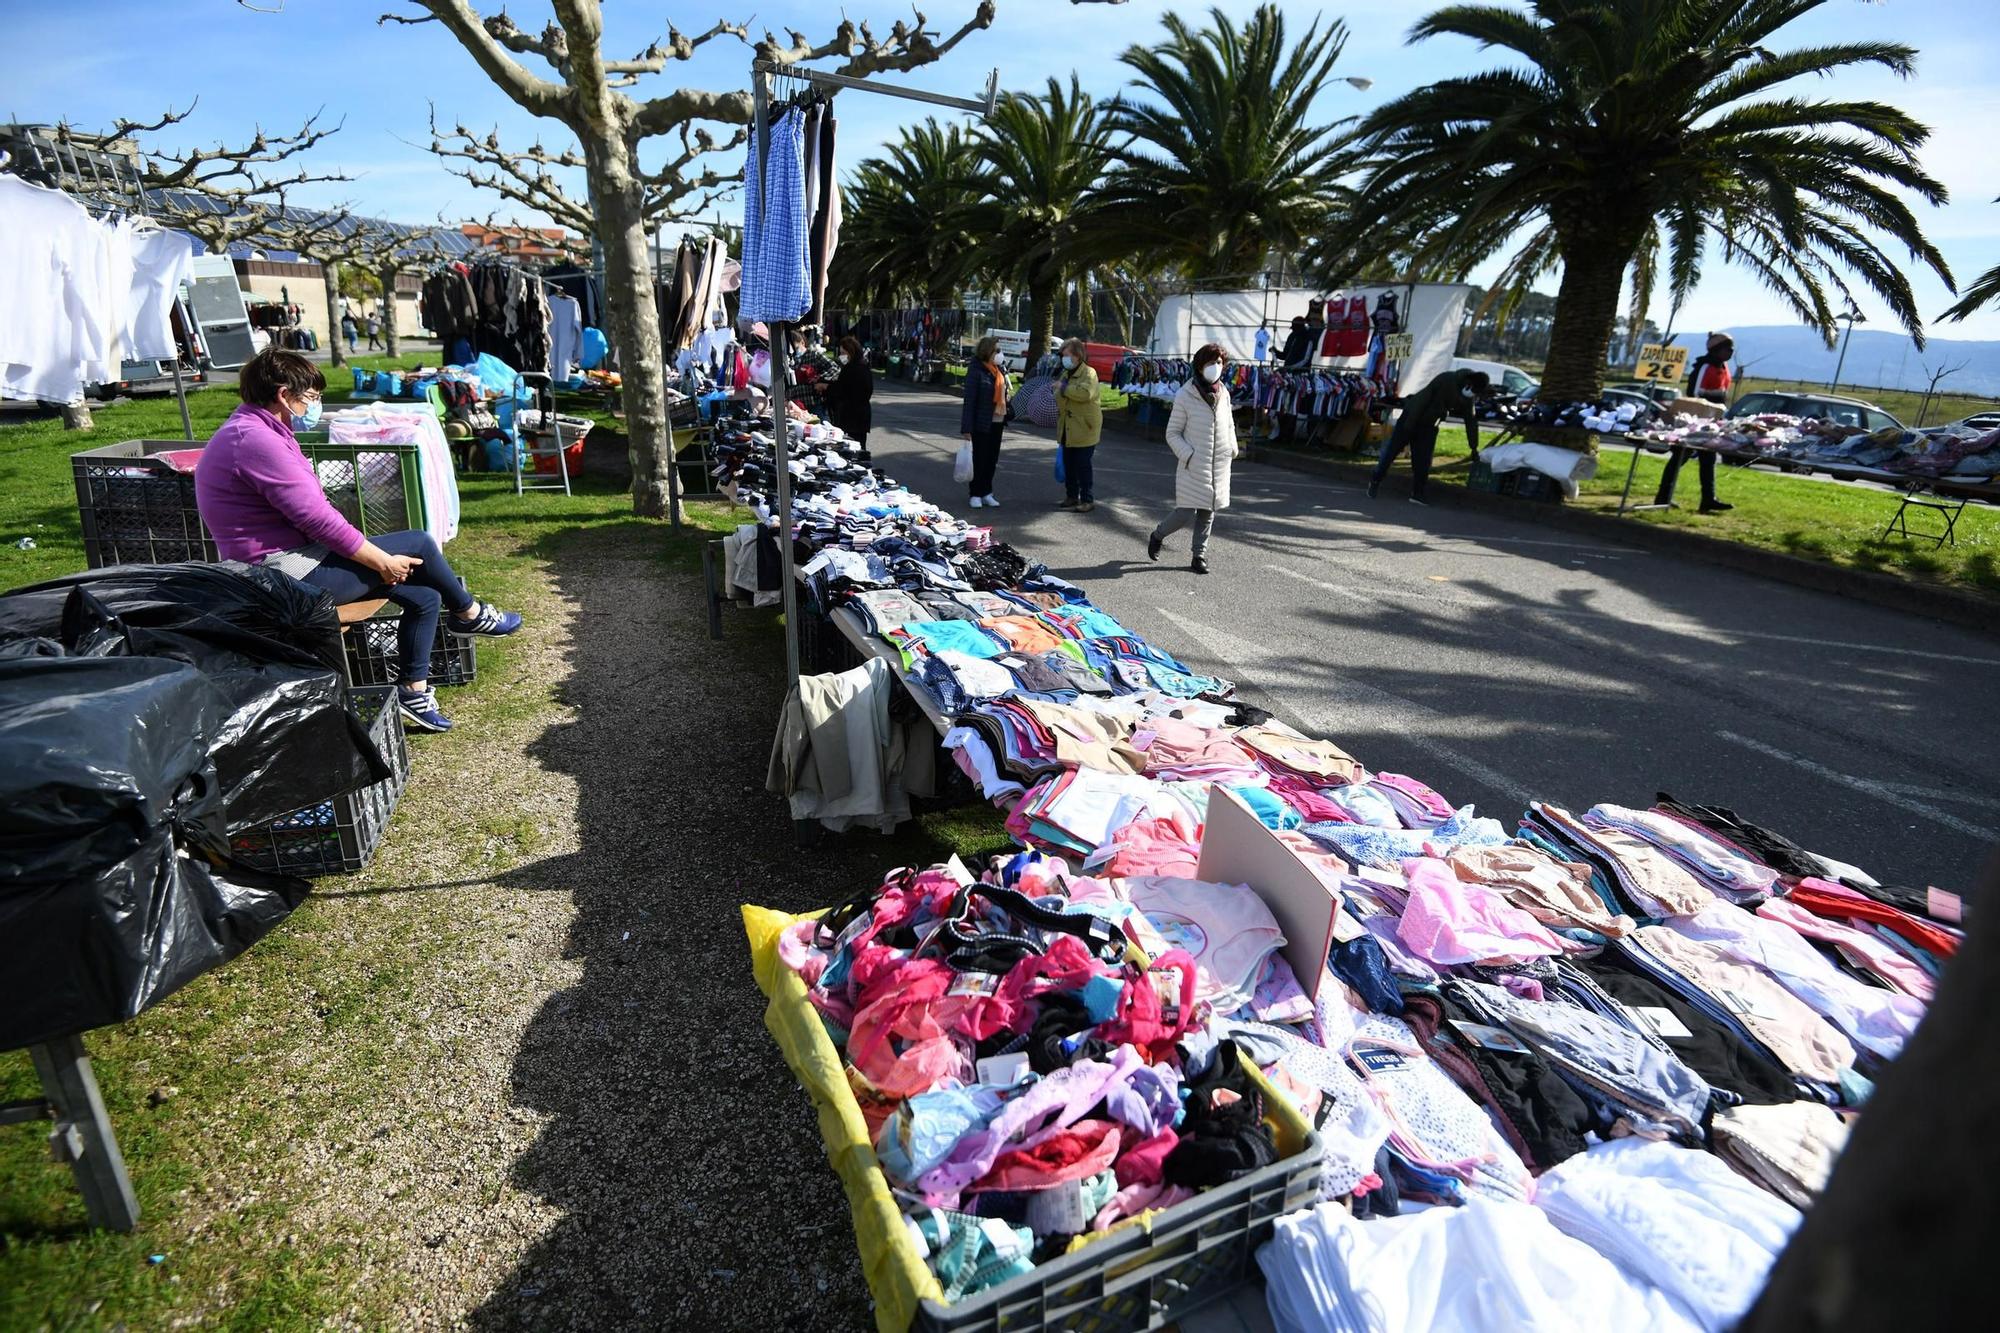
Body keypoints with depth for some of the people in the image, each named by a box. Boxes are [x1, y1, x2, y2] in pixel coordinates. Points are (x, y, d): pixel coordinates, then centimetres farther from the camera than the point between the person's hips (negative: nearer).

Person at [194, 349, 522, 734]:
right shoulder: (256, 439, -19)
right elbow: (317, 518, -22)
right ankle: (471, 613, 18)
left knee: (424, 597, 4)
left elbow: (311, 511, 15)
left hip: (293, 562, 11)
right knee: (417, 545, -6)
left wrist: (375, 555, 8)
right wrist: (382, 560, -14)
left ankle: (413, 692, 11)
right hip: (287, 572, -11)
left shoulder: (251, 432, 16)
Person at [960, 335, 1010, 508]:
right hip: (981, 422, -7)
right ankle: (976, 494, 13)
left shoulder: (1000, 369, 7)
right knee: (979, 458, 2)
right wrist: (967, 427, -19)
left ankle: (987, 493, 22)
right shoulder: (976, 371, -13)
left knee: (992, 458, 11)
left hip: (997, 421, 7)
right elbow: (969, 400, -15)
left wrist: (1006, 415, 9)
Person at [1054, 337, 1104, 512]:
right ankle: (1072, 496, 24)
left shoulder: (1089, 373, -10)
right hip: (1067, 430, 8)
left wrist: (1064, 387, -22)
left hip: (1084, 429, -8)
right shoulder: (1064, 373, 16)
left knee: (1083, 466, -6)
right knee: (1068, 465, 12)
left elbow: (1085, 392, -30)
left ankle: (1088, 500, 2)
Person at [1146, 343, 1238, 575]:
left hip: (1219, 467, 5)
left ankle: (1199, 556, 24)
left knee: (1208, 514, 11)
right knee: (1185, 513, -8)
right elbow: (1172, 433, -5)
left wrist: (1232, 449, 8)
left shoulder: (1224, 394, 7)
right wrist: (1188, 456, -16)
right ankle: (1157, 536, 20)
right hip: (1193, 468, -5)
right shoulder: (1185, 396, -9)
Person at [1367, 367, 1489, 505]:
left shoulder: (1469, 398, -2)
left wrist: (1474, 447, 5)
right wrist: (1409, 425, -22)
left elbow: (1471, 421, 5)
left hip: (1429, 426, 5)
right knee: (1392, 449, -2)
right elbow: (1422, 400, -22)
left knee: (1422, 460, -2)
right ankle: (1375, 481, 12)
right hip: (1411, 417, -5)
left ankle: (1417, 493, 3)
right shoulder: (1446, 380, -21)